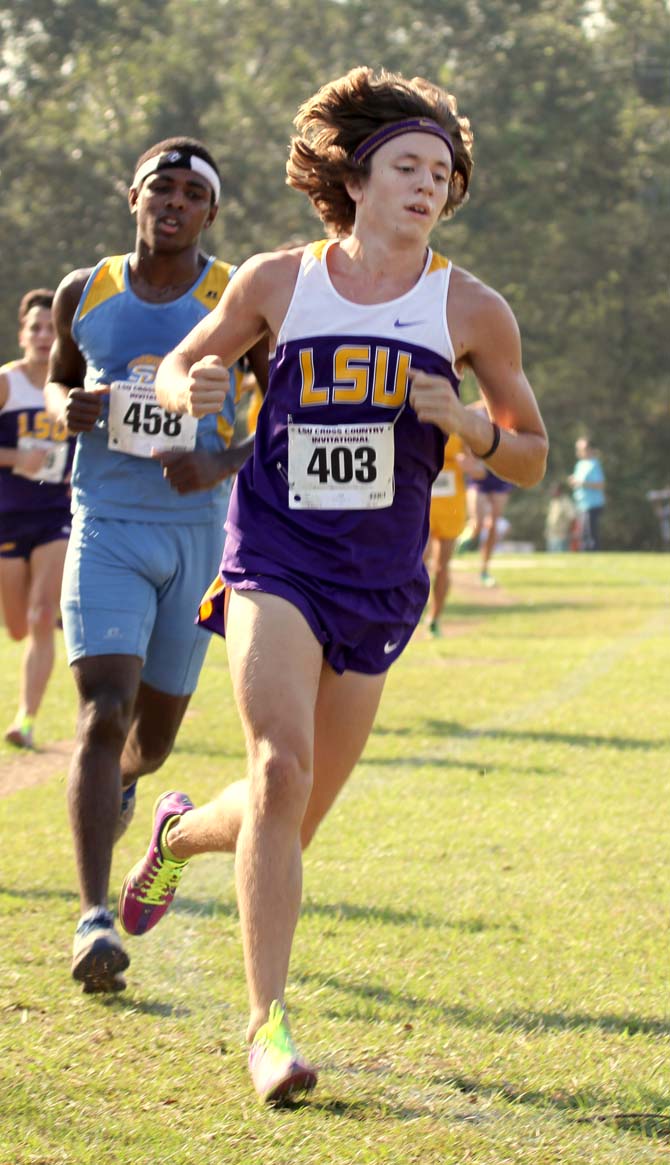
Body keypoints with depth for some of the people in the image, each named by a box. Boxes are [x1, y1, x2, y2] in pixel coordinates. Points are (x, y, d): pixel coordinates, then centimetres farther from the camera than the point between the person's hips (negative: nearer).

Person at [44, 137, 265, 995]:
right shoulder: (85, 295, 3)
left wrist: (221, 465, -18)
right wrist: (68, 407, -4)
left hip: (197, 533, 1)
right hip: (106, 530, -1)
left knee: (155, 731, 14)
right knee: (102, 714, -18)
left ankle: (120, 785, 53)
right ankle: (93, 919, -22)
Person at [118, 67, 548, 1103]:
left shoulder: (470, 310, 1)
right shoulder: (277, 282, 1)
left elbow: (531, 460, 8)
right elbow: (180, 366, 16)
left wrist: (468, 425, -13)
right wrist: (191, 390, -9)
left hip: (378, 585, 2)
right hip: (274, 562, -2)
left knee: (290, 824, 9)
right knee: (283, 768, -23)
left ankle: (182, 832, 45)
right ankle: (269, 1022, -19)